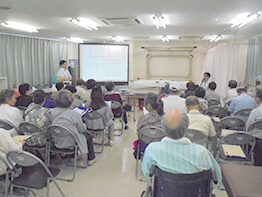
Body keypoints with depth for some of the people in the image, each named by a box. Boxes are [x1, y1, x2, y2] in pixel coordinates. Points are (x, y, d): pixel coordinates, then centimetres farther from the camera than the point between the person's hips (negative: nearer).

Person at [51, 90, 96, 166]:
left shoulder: (53, 112, -7)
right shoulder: (75, 114, -24)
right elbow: (82, 129, -10)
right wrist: (83, 124, 12)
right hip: (70, 143, -6)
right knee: (88, 136, 20)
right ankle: (91, 158, 32)